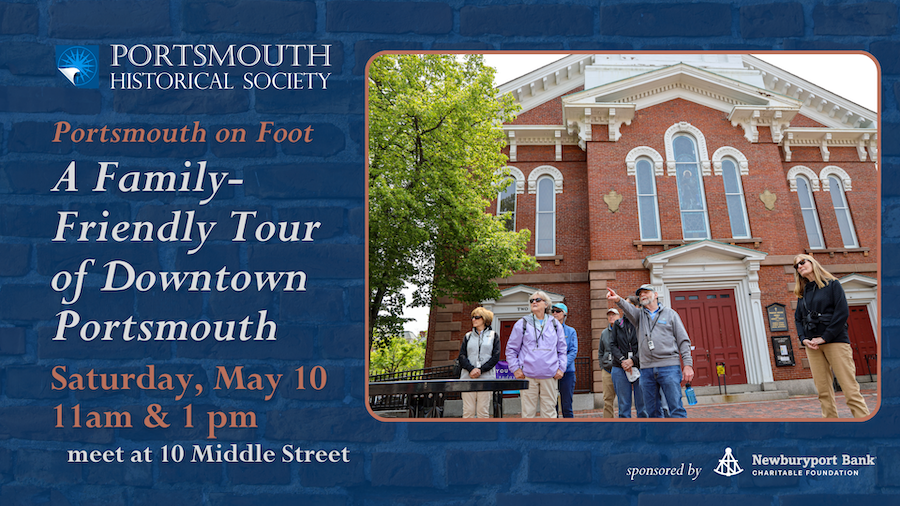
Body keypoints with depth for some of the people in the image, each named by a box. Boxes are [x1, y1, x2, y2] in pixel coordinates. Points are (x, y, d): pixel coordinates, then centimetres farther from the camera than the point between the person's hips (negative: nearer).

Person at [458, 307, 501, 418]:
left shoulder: (493, 336, 11)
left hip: (486, 377, -2)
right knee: (468, 410, -3)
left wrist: (480, 370, -11)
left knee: (483, 411, -3)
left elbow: (496, 357, 1)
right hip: (467, 377, 2)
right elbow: (462, 356, 8)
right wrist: (471, 369, -11)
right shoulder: (468, 336, 17)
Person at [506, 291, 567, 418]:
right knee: (528, 412, 0)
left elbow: (562, 349, 17)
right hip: (528, 376, -2)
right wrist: (515, 369, -2)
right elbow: (511, 349, 8)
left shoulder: (555, 324, 12)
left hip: (550, 376, 2)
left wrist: (561, 368, 5)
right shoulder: (522, 324, 6)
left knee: (549, 410, 4)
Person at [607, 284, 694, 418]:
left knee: (676, 409, -8)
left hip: (669, 367, -3)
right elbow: (628, 309, -8)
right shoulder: (639, 315, 17)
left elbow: (683, 340, 8)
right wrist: (618, 300, -32)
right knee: (652, 411, 5)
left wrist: (688, 364, -4)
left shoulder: (670, 313, 12)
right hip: (646, 369, 3)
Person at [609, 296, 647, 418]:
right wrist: (622, 360, -9)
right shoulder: (618, 324, 12)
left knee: (642, 405, -1)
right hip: (620, 368, 2)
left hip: (640, 367, -2)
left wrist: (633, 360, -13)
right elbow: (612, 344, 6)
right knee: (624, 406, 2)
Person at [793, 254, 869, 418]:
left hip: (835, 341, -5)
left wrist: (825, 337, -12)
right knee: (824, 392, 1)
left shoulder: (832, 284, 3)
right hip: (812, 345, 5)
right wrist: (803, 339, -4)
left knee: (850, 389, -10)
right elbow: (798, 318, 15)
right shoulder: (802, 293, 17)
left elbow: (843, 312, -7)